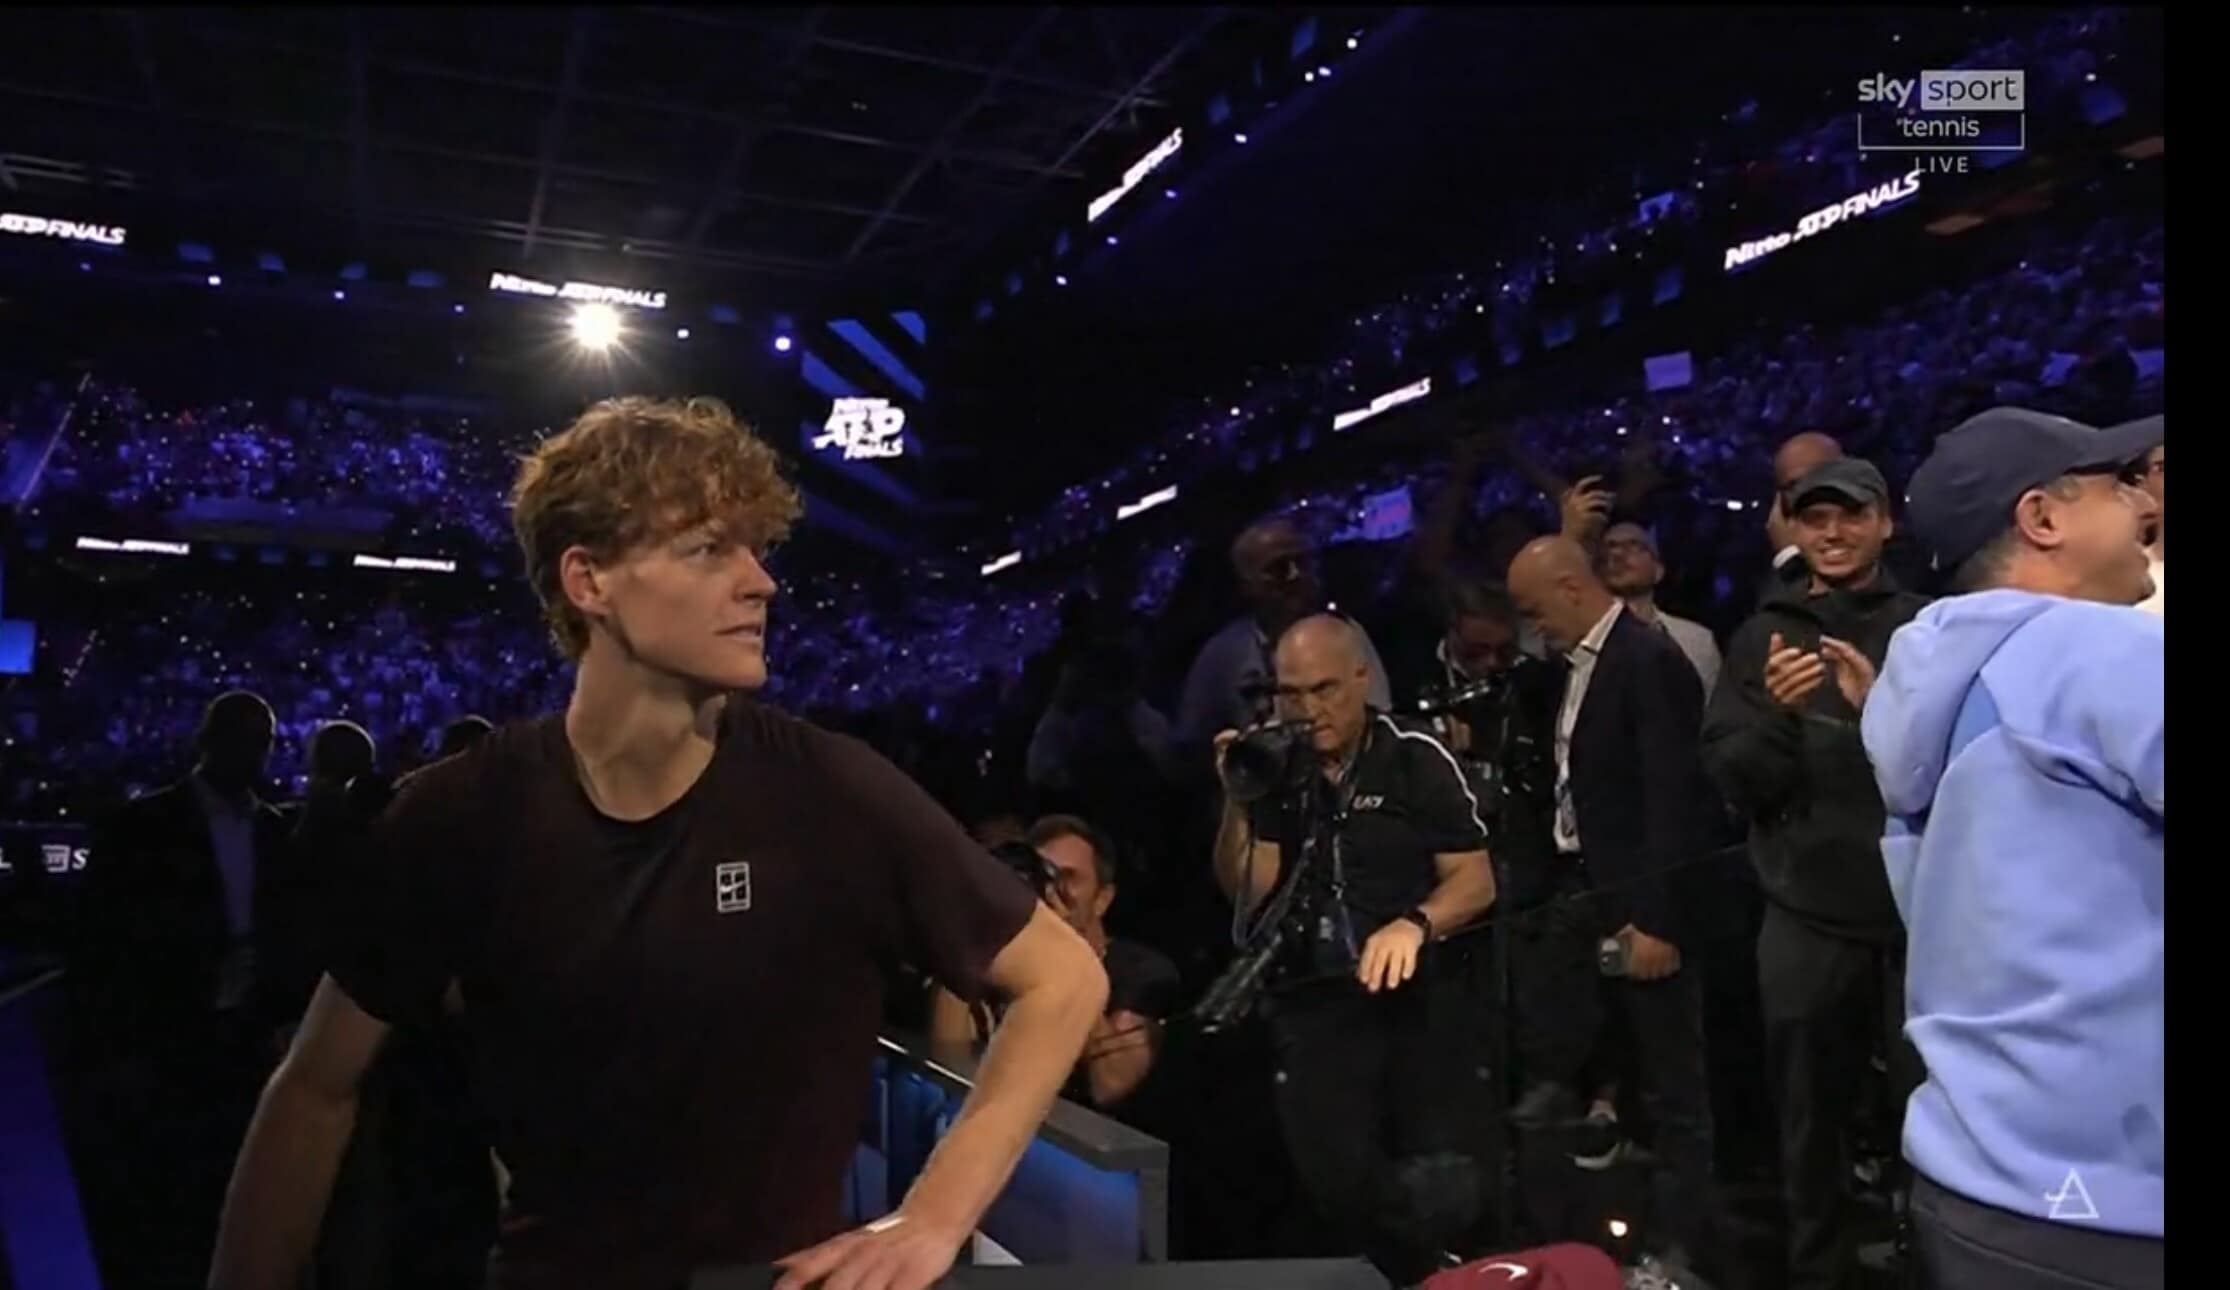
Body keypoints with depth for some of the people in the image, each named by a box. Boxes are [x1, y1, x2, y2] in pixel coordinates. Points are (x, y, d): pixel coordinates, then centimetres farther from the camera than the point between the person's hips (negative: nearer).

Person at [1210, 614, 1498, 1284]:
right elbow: (1248, 892, 5)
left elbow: (1475, 880, -5)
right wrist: (1238, 803, -11)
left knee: (1443, 1185, -16)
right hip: (1311, 1001, 2)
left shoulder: (1417, 759, -3)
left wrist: (1414, 924, -24)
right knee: (1339, 1179, -7)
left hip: (1416, 992, -2)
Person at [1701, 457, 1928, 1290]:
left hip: (1919, 911, -1)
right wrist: (1776, 712, -16)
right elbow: (1735, 784, 2)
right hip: (1807, 920, 2)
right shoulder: (1763, 637, 8)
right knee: (1810, 1122, 11)